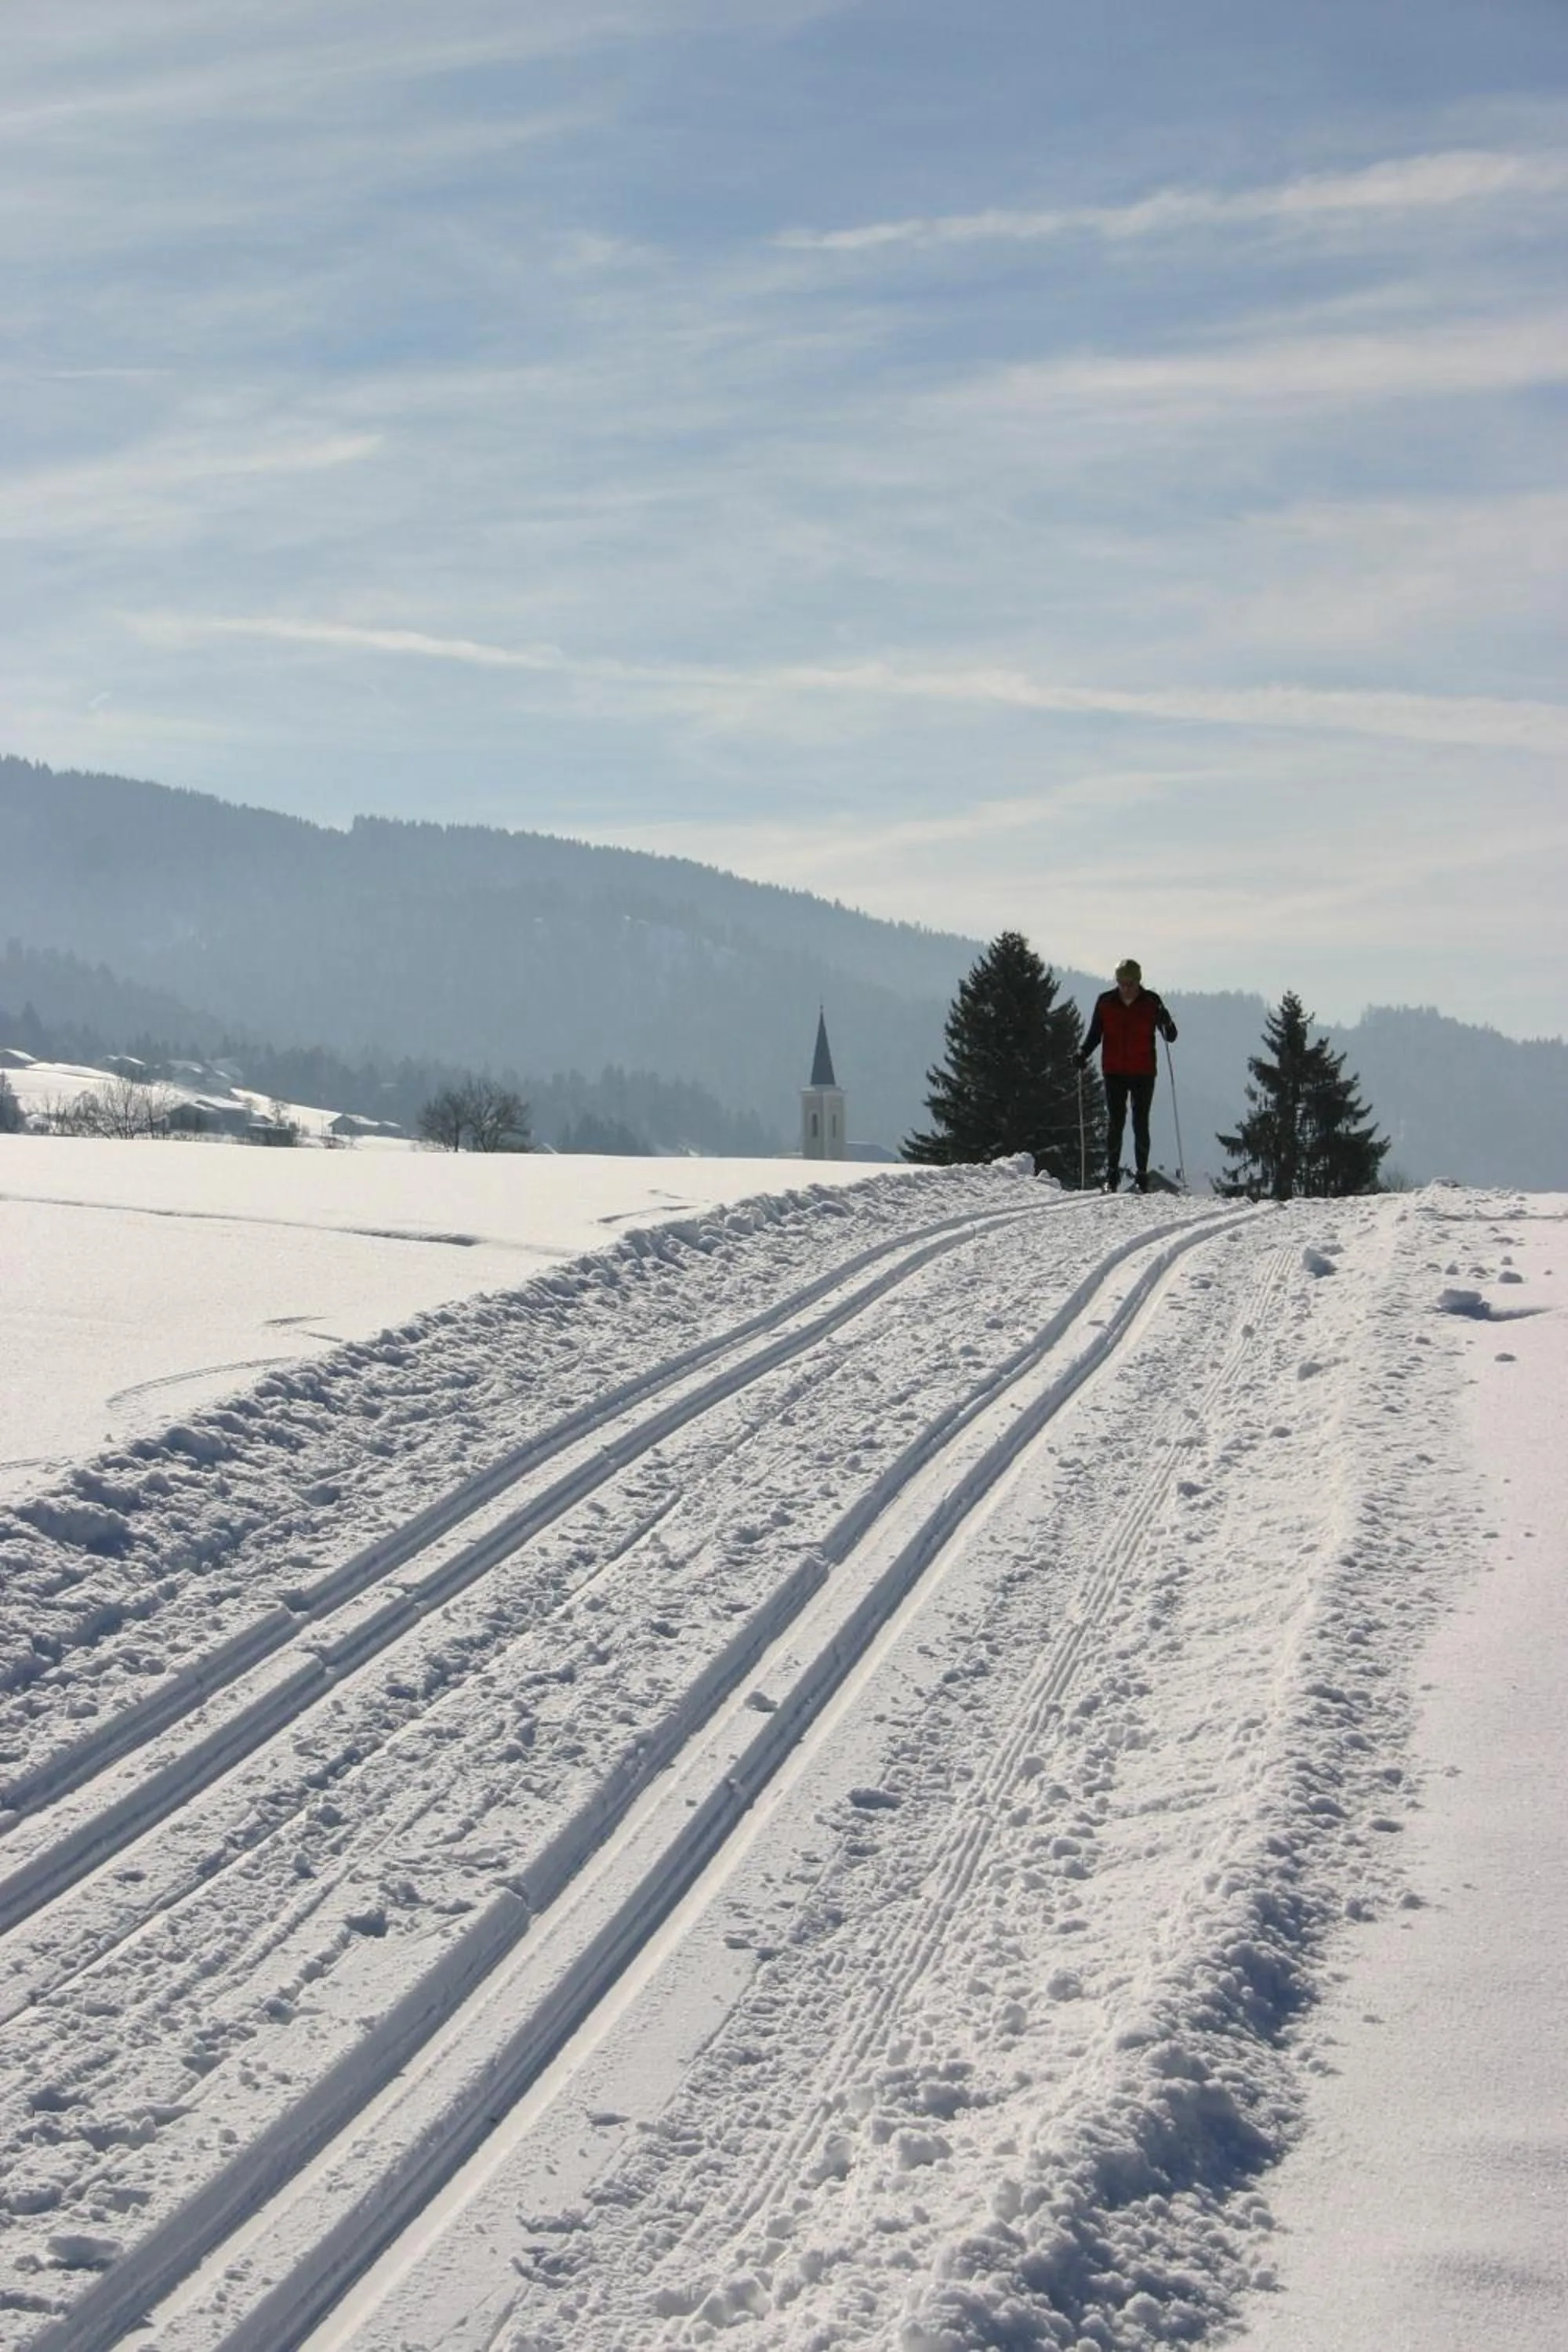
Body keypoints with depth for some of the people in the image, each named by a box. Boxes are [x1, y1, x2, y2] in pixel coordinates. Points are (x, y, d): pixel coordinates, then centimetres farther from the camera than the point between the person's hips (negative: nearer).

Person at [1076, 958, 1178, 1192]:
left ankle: (1142, 1175, 3)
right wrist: (1083, 1052, -9)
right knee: (1115, 1122, -5)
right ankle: (1112, 1174, 2)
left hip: (1144, 1073, -1)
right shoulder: (1105, 1002, 1)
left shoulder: (1151, 1002, -2)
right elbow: (1095, 1034, 9)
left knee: (1141, 1124, -2)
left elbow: (1170, 1037, -1)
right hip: (1114, 1073, 1)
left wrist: (1167, 1023, -23)